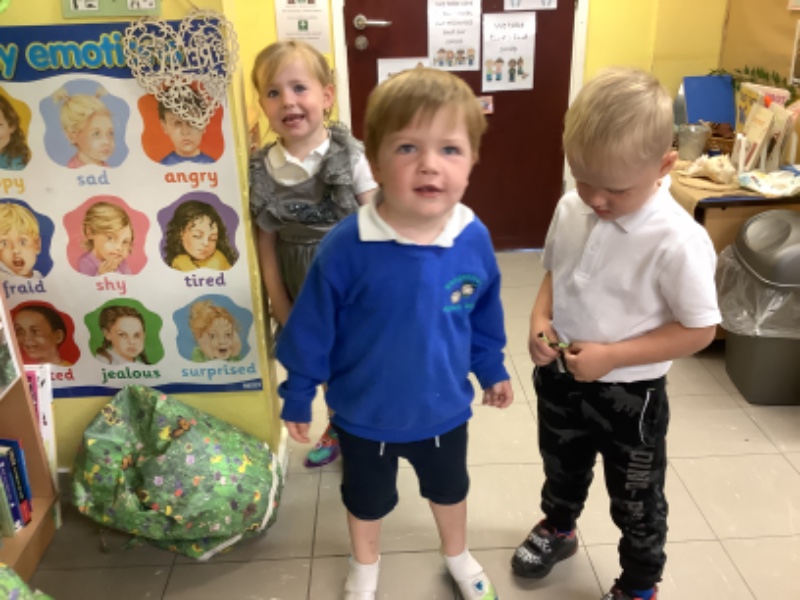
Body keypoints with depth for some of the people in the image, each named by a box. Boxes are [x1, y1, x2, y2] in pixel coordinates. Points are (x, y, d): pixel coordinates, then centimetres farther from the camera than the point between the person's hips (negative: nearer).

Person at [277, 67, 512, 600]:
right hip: (365, 414, -1)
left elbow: (485, 314, -1)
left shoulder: (474, 239, -19)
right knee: (366, 499, 26)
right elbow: (312, 327, -15)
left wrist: (492, 370, 11)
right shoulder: (347, 246, -28)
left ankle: (457, 555, 60)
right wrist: (298, 394, -5)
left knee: (449, 489, 29)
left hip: (444, 408, 2)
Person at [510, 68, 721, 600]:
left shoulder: (677, 240, -28)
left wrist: (613, 355, -27)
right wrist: (540, 319, -12)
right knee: (562, 468, 31)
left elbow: (699, 330, -20)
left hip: (630, 394, -5)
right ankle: (557, 529, 61)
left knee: (636, 501, 19)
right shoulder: (571, 209, -9)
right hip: (559, 377, 6)